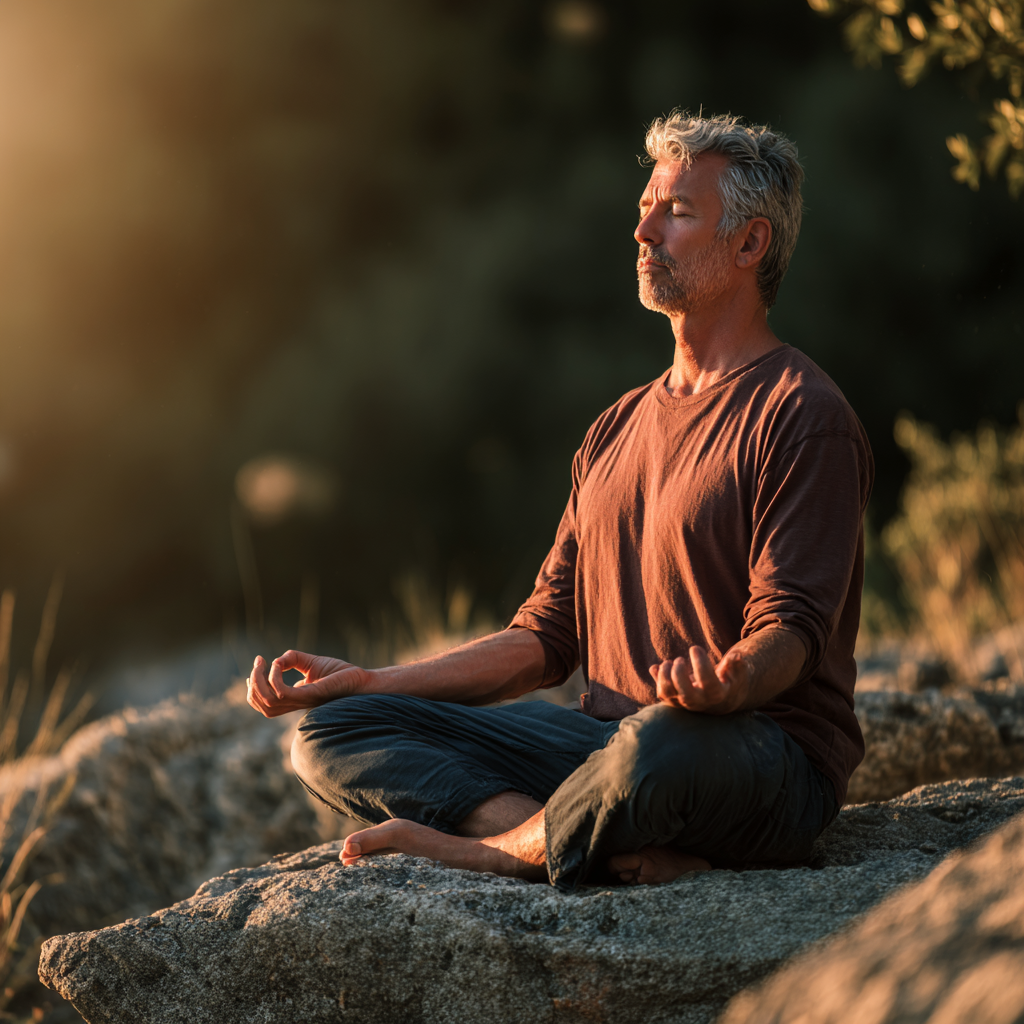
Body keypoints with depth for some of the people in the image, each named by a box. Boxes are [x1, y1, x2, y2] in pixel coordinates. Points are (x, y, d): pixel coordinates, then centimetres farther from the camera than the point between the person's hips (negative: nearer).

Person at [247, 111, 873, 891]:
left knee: (659, 746, -44)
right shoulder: (619, 429, 21)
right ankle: (627, 851, -24)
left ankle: (493, 846, -13)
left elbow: (790, 629, -15)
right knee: (329, 731, -6)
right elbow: (547, 636, 20)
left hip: (773, 754, -8)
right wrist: (373, 682, 11)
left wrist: (729, 679, -39)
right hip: (607, 735, 8)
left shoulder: (804, 417, -5)